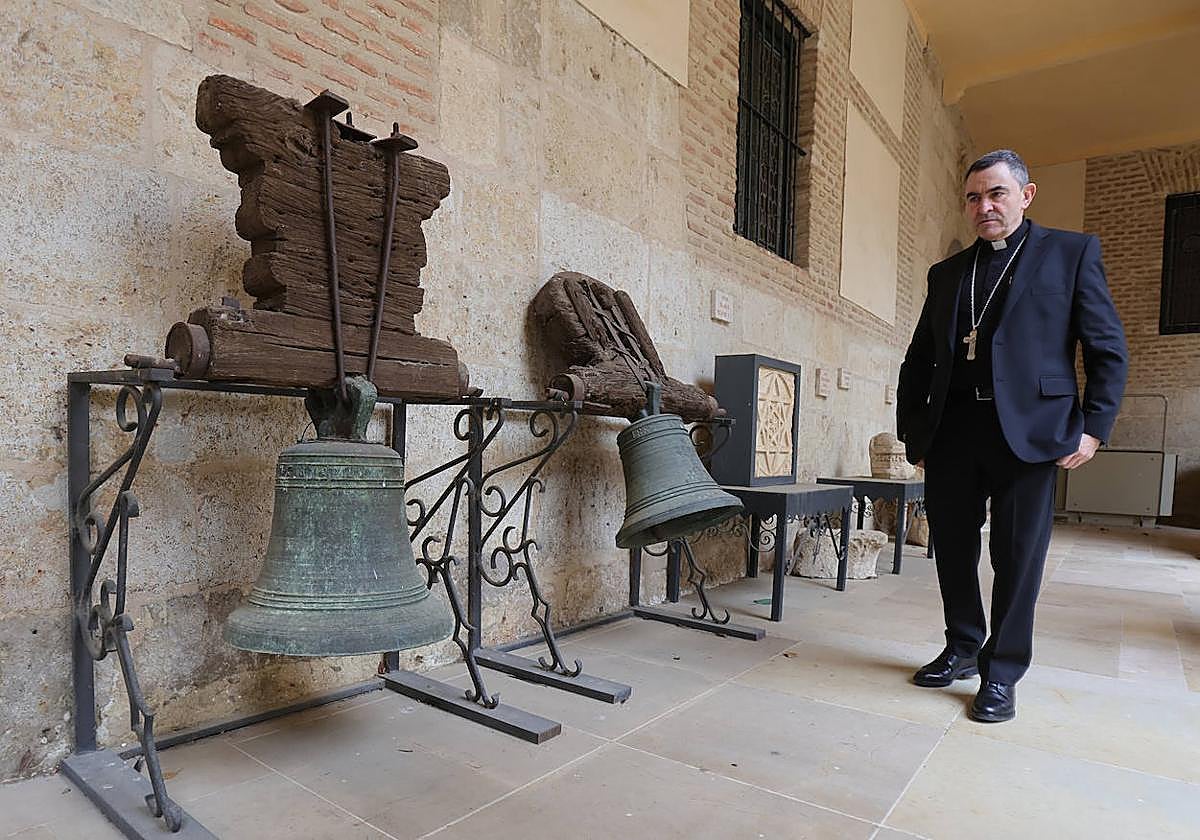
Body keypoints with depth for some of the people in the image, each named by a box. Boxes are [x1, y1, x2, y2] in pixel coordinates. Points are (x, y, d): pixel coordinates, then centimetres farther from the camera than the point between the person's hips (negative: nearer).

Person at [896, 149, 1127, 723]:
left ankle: (1002, 673, 19)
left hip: (1028, 431, -3)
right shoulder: (946, 273, 17)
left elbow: (1109, 349, 3)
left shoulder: (1072, 252, 7)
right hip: (951, 433, 4)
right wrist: (912, 429, 10)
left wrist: (1093, 428, -5)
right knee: (952, 550, 10)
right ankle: (962, 649, 30)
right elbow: (918, 360, 17)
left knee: (1017, 557, 3)